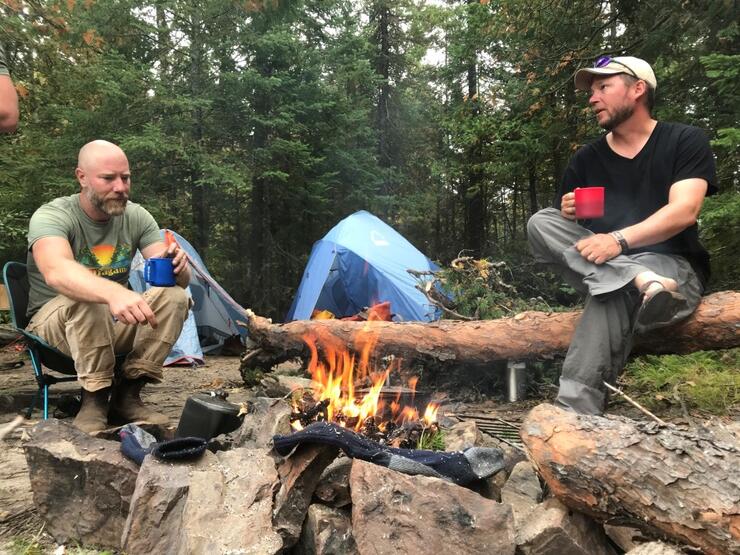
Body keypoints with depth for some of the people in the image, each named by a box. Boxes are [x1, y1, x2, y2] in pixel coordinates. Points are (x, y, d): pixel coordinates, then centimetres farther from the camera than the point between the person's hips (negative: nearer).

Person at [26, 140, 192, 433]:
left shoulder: (137, 217, -6)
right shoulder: (51, 216, -20)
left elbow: (179, 278, -11)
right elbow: (56, 272, -43)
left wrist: (177, 267, -37)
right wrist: (114, 292, -62)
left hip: (113, 324, 5)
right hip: (54, 323, -4)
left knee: (175, 297, -21)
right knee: (86, 301, -37)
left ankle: (127, 396, -16)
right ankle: (94, 399, -21)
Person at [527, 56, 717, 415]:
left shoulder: (685, 141, 2)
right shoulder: (585, 160, 13)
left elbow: (684, 211, -14)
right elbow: (561, 232, 13)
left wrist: (620, 240, -29)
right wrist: (567, 214, -12)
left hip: (672, 265, -4)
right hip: (600, 266, 5)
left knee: (612, 297, -40)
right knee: (540, 222, -21)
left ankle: (574, 415, -45)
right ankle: (641, 281, -39)